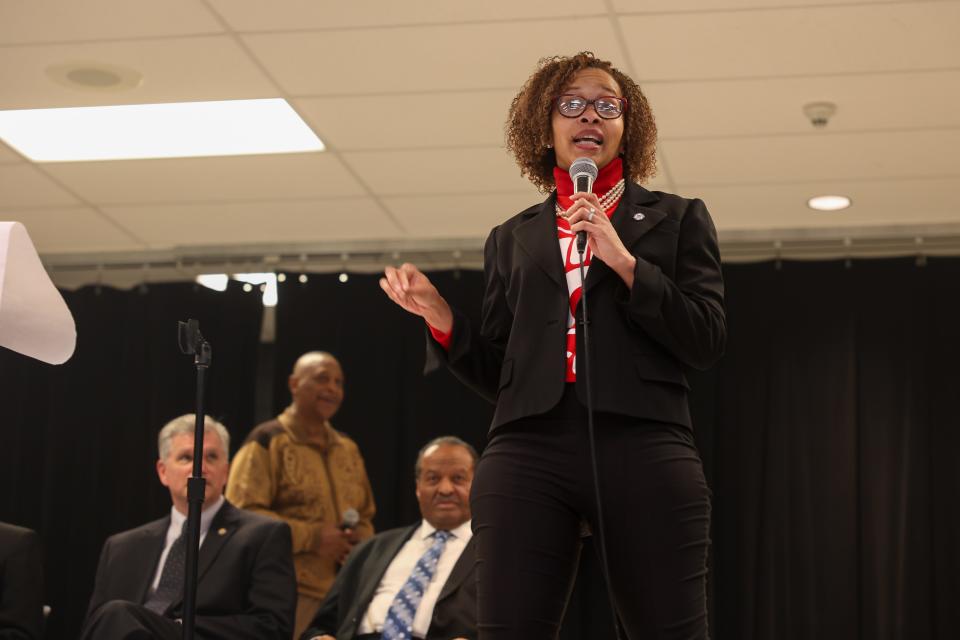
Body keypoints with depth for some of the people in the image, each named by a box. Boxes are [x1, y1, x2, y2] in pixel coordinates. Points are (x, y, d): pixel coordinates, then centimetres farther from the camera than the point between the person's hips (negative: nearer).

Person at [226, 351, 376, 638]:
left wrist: (360, 538, 0)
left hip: (343, 593, 6)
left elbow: (365, 517, 24)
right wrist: (312, 537, -15)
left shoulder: (348, 449, 17)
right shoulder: (267, 442, -3)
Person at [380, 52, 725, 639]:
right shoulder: (513, 239, 21)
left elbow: (708, 342, 4)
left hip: (643, 447, -1)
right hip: (529, 452, 2)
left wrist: (626, 262, -6)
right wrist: (439, 315, 2)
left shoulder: (677, 218, 16)